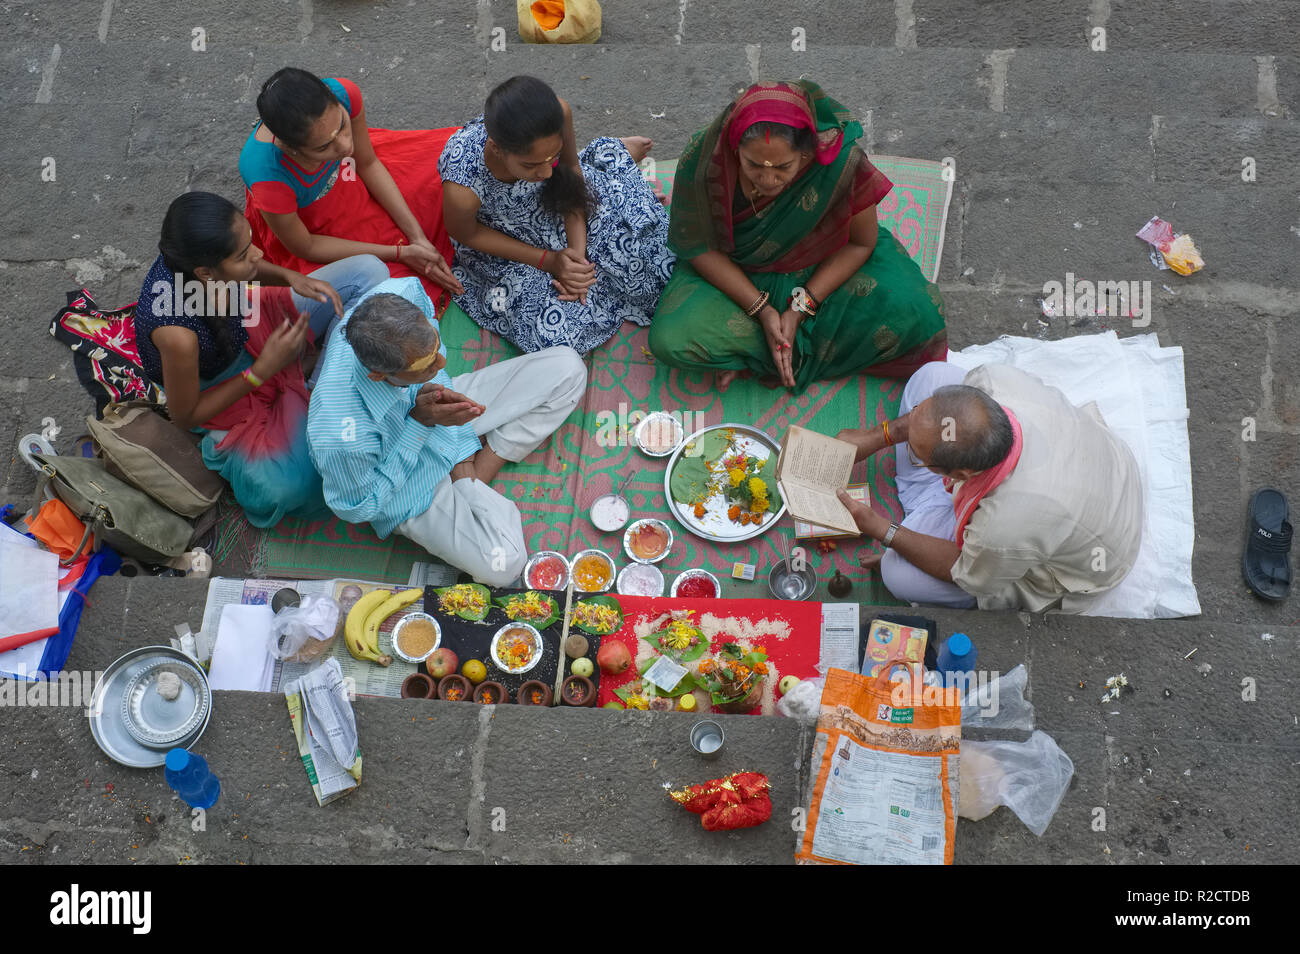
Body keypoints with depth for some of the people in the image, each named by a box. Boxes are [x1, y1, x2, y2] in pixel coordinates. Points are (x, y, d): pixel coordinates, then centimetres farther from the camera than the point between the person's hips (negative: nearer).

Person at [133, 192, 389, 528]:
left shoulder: (194, 253, -27)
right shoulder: (178, 335, -43)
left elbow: (254, 269, 0)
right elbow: (185, 416, -24)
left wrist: (291, 277, -20)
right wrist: (264, 370, -29)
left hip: (250, 328, 6)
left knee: (367, 271, -6)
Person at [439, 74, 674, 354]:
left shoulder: (556, 114, -34)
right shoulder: (462, 189, -42)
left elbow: (570, 167, -13)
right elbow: (465, 234, -19)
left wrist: (577, 252, -20)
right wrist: (548, 260, -21)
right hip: (502, 237, -2)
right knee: (554, 332, -13)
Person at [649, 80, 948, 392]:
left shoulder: (841, 163, -30)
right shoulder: (703, 158, -28)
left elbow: (861, 243, -14)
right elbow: (699, 248, -15)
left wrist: (801, 309, -22)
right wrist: (761, 309, -24)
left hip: (820, 271, 1)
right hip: (736, 275, 0)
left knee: (909, 312, -24)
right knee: (670, 340, -25)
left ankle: (753, 357, -14)